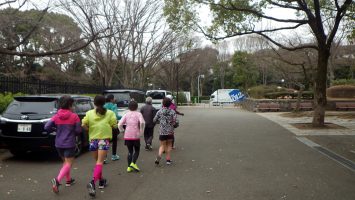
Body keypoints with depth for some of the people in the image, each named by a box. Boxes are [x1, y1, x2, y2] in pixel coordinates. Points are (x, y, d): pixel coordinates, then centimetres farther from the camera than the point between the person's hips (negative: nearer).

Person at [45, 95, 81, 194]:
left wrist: (56, 129, 9)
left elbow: (46, 127, -7)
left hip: (59, 144, 5)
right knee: (68, 164, -2)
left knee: (65, 162, 22)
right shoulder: (74, 116, -9)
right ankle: (57, 180, -22)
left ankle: (68, 180, 32)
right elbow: (78, 130, -8)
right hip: (69, 144, -5)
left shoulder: (56, 116, 0)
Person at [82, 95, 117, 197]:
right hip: (104, 139, -3)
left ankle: (101, 181, 30)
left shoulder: (89, 113, 4)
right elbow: (114, 125, -4)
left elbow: (83, 124, -5)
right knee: (100, 162, -7)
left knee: (98, 161, 20)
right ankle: (93, 182, -25)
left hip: (93, 139, 3)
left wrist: (90, 129, 13)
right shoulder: (109, 113, 0)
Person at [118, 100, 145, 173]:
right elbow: (142, 122, -21)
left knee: (130, 151, 14)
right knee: (136, 151, 13)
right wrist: (141, 131, -10)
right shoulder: (138, 114, -2)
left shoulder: (126, 114, 5)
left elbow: (120, 124, -4)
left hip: (127, 136, 3)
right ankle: (133, 163, -7)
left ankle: (129, 167, 10)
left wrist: (122, 130, 11)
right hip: (136, 136, -3)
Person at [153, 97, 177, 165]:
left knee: (162, 145, 8)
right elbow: (174, 121, -13)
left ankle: (159, 155, -20)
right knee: (169, 145, 17)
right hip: (170, 131, 0)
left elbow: (154, 120, 1)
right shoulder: (172, 111, -4)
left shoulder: (160, 111, -3)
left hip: (162, 131, 0)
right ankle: (168, 159, 18)